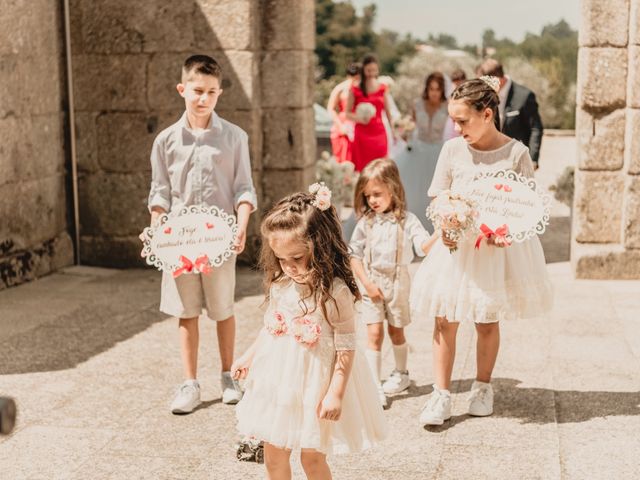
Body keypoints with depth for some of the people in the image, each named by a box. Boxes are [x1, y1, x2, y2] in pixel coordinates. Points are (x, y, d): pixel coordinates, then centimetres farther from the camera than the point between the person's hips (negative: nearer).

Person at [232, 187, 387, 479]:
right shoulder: (279, 284, -2)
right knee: (273, 456, 13)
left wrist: (336, 393, -18)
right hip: (277, 379, 6)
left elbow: (346, 348, -17)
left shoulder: (335, 292, -20)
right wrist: (249, 357, 20)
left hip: (315, 382, -6)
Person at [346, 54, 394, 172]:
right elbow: (348, 113, -1)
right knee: (362, 168, -3)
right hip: (362, 134, -2)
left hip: (379, 133, 3)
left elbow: (388, 112, 12)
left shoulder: (382, 88, 6)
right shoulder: (355, 90, -3)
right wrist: (359, 118, -20)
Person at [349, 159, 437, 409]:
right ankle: (374, 386, -3)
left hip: (397, 282, -1)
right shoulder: (366, 222, -4)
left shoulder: (406, 220, -9)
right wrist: (366, 283, -10)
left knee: (395, 331, 14)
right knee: (374, 333, -6)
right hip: (371, 283, 1)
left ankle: (401, 374, 36)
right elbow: (354, 255, -2)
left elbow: (423, 247, -20)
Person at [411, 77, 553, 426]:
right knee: (444, 319, -1)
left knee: (488, 321, 11)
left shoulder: (516, 153, -7)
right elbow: (438, 199, 4)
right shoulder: (452, 149, -1)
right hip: (456, 246, 2)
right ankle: (441, 395, 8)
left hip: (498, 249, -1)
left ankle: (482, 388, 29)